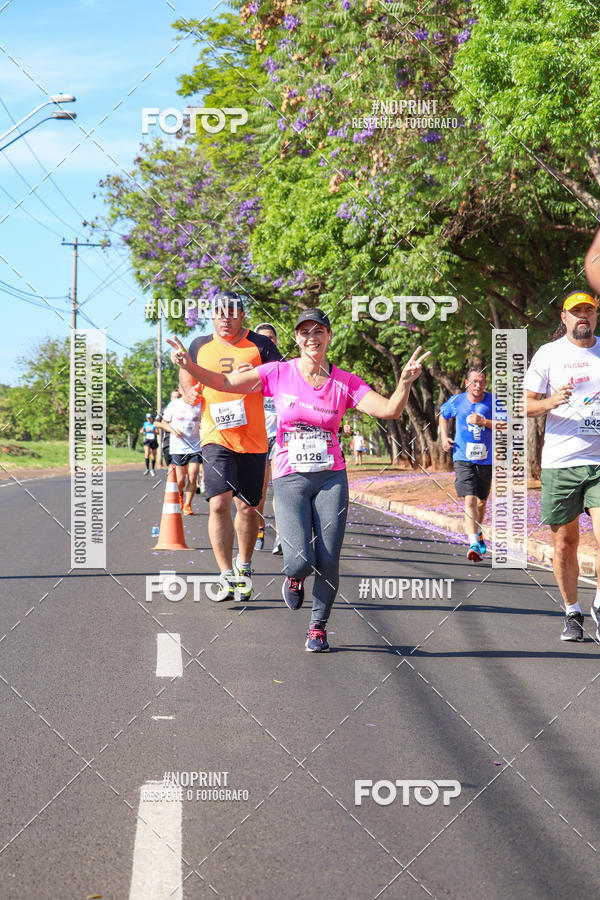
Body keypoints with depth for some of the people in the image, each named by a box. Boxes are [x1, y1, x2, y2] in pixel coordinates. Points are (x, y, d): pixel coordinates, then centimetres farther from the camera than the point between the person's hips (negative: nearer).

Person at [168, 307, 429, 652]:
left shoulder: (345, 383, 1)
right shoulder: (279, 374, 0)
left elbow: (388, 410, -8)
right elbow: (225, 382, 1)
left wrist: (405, 383, -27)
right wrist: (191, 366, -14)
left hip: (331, 478, 1)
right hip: (290, 478, -1)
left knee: (328, 561, -6)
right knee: (300, 560, -17)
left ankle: (318, 626, 18)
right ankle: (294, 577, 23)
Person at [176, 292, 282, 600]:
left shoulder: (260, 345, 0)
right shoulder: (200, 346, 9)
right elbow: (186, 375, 25)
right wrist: (189, 392, 2)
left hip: (253, 441, 0)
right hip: (216, 438, 1)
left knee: (247, 508, 9)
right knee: (219, 504, -15)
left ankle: (243, 566, 32)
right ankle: (227, 576, -13)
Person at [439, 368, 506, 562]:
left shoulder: (492, 401, -2)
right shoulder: (456, 401, 0)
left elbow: (503, 425, -9)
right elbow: (443, 416, 19)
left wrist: (483, 421, -23)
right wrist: (444, 437, 7)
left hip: (486, 459, 2)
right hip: (463, 458, -2)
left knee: (482, 501, 16)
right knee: (469, 500, -18)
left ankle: (477, 533, 44)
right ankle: (473, 544, -26)